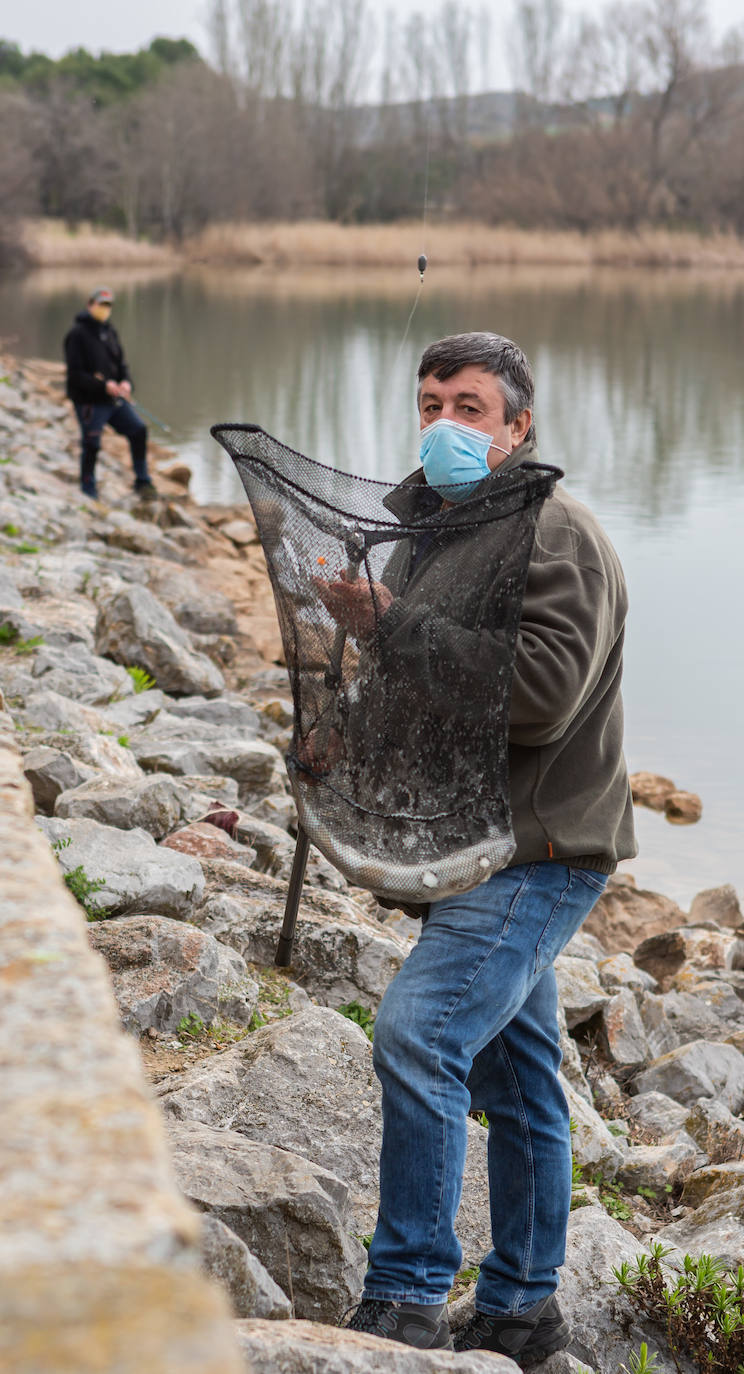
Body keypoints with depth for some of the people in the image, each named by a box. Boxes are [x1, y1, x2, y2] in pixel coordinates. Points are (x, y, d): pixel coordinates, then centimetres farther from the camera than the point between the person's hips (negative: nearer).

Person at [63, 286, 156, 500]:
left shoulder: (109, 331, 12)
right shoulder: (77, 334, -11)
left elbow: (121, 363, 16)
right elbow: (75, 374, -15)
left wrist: (125, 382, -7)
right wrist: (104, 386, -23)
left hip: (115, 398, 6)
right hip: (90, 402, -6)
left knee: (138, 430, -2)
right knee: (91, 446, -1)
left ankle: (143, 482, 9)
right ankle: (89, 493, 14)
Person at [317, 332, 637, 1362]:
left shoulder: (552, 534, -14)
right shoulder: (438, 525, 17)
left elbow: (539, 694, -26)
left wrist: (389, 628, -24)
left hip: (540, 853, -10)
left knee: (417, 1032, -22)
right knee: (512, 1078, 16)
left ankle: (408, 1299, -15)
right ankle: (521, 1308, 28)